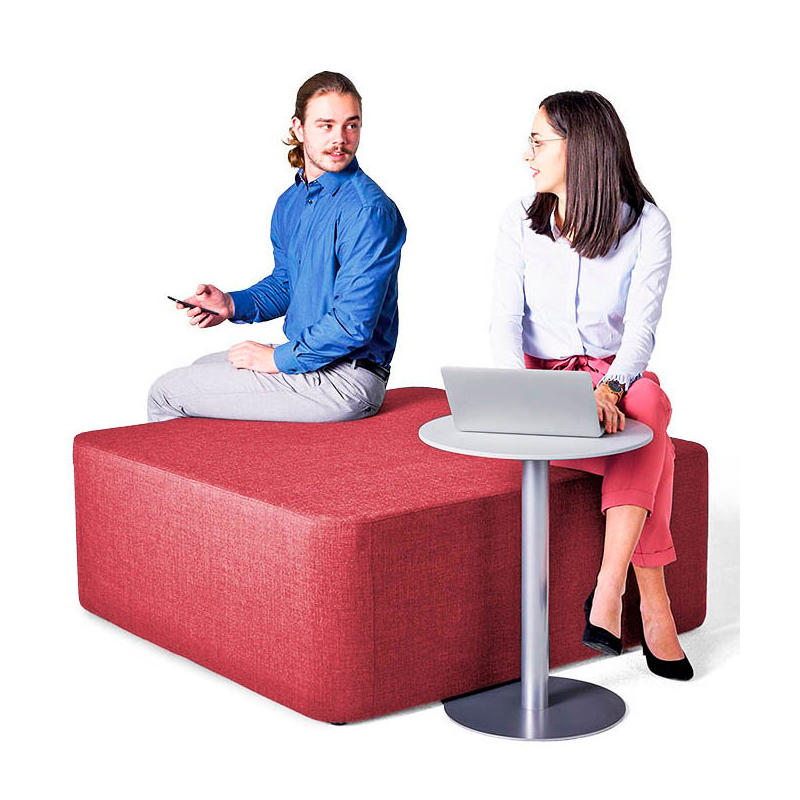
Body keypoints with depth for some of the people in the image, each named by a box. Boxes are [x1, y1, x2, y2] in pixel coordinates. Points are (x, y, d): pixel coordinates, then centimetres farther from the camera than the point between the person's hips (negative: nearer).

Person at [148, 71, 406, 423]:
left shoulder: (367, 209, -21)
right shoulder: (291, 202, 9)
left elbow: (354, 324, -26)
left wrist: (278, 358, -16)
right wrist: (232, 304, 3)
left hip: (343, 381, -9)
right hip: (308, 356, 9)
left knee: (165, 394, -3)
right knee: (199, 368, 31)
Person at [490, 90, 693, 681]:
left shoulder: (645, 225, -4)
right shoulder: (521, 221, 2)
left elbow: (642, 327, -14)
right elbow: (505, 321, -5)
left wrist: (611, 386, -35)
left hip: (617, 372, 0)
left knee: (647, 402, -37)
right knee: (647, 442, -32)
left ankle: (609, 589, -38)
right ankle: (652, 603, -28)